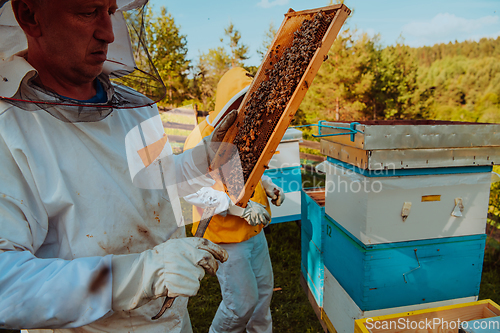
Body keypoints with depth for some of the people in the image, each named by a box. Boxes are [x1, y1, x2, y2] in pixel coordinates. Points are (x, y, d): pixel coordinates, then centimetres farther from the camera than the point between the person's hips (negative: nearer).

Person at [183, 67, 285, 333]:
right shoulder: (204, 137, -19)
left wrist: (266, 184, 2)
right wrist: (240, 206, -30)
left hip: (255, 231, 8)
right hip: (226, 236, -8)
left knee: (263, 289, 19)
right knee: (243, 300, 3)